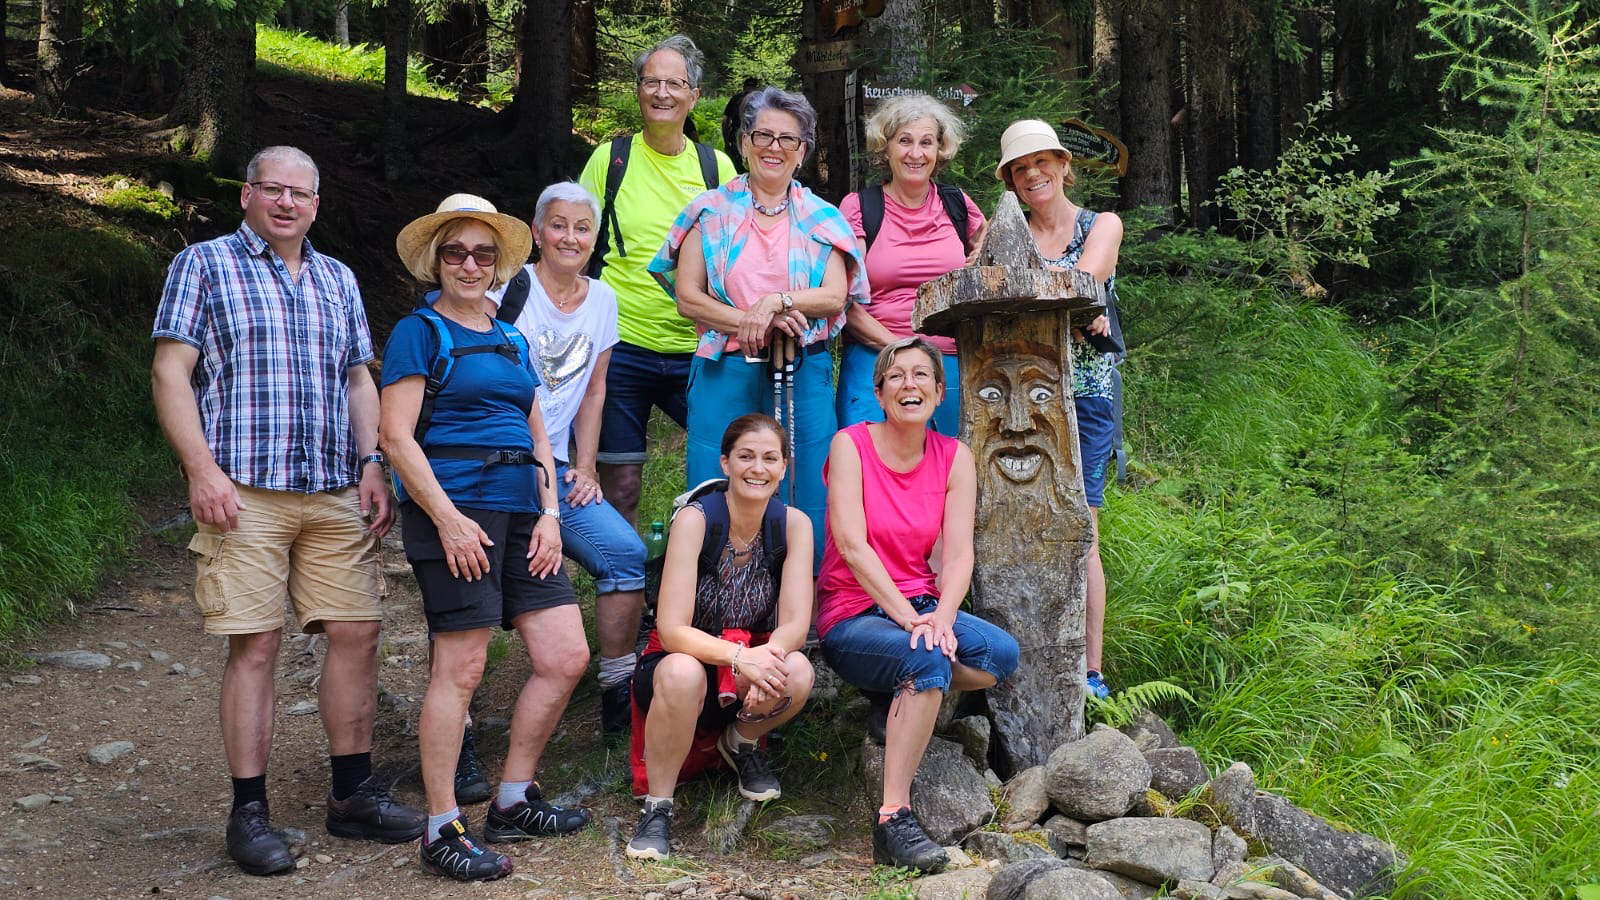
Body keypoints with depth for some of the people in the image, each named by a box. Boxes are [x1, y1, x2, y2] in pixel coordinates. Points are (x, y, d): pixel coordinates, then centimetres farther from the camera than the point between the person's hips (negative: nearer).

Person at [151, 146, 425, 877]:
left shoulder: (338, 280, 20)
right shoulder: (204, 265, 5)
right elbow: (170, 372, -2)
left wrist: (372, 465, 7)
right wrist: (202, 471, -12)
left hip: (336, 492, 5)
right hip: (244, 489, -5)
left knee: (355, 632, 2)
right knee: (255, 644, -5)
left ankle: (352, 794, 15)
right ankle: (249, 812, 4)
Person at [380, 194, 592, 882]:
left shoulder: (511, 340, 20)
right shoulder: (419, 333, -1)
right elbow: (397, 436, -9)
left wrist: (550, 513, 8)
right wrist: (448, 518, -16)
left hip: (521, 513, 7)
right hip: (455, 509, -7)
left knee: (566, 657, 3)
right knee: (461, 669, -7)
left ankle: (512, 802, 18)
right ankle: (442, 831, 3)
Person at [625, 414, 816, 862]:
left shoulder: (793, 524, -8)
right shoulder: (696, 519, -19)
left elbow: (795, 623, -14)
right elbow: (672, 630, -25)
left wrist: (769, 654, -36)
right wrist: (739, 657, -40)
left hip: (751, 660, 3)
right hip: (683, 661, -3)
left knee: (797, 671, -30)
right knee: (683, 672, -39)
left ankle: (742, 742, 5)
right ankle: (657, 807, -17)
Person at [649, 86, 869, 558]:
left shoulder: (822, 218, 11)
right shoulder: (713, 210, 8)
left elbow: (835, 296, 1)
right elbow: (687, 296, 1)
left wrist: (774, 302, -13)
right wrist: (749, 321, -11)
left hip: (803, 375, 1)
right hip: (726, 374, -1)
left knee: (804, 504, 0)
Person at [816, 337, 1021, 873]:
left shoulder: (954, 457, 4)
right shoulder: (851, 444, -7)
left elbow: (958, 553, -5)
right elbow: (851, 545, -17)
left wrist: (941, 617, -24)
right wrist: (906, 617, -26)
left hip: (920, 606, 5)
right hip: (851, 617, -4)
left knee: (1002, 654, -24)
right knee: (929, 660, -35)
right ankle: (893, 823, -32)